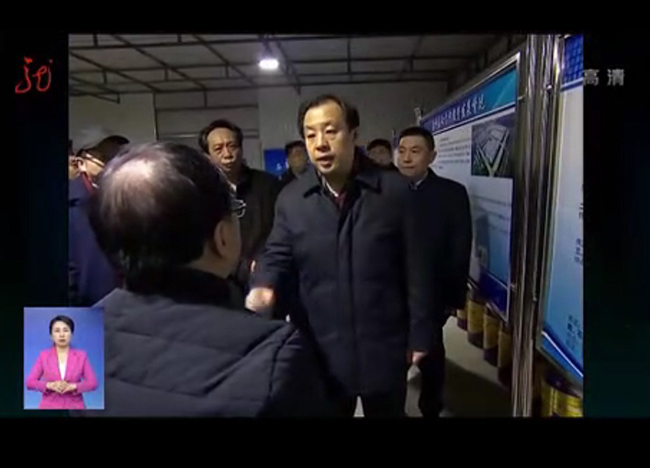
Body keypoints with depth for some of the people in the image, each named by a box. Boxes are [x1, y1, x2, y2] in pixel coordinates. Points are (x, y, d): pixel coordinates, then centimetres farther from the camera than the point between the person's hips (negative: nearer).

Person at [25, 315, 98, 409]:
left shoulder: (81, 356, 3)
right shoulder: (44, 356, 5)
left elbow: (93, 383, 0)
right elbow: (30, 382, 1)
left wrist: (72, 386, -16)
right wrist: (50, 385, -16)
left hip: (74, 407, 0)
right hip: (49, 406, 0)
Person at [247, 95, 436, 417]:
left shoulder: (394, 191, -7)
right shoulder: (290, 199, -1)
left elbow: (413, 268, -4)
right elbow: (277, 255, 3)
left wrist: (419, 334, -2)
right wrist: (262, 287, -20)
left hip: (384, 348, -1)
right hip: (321, 349, 1)